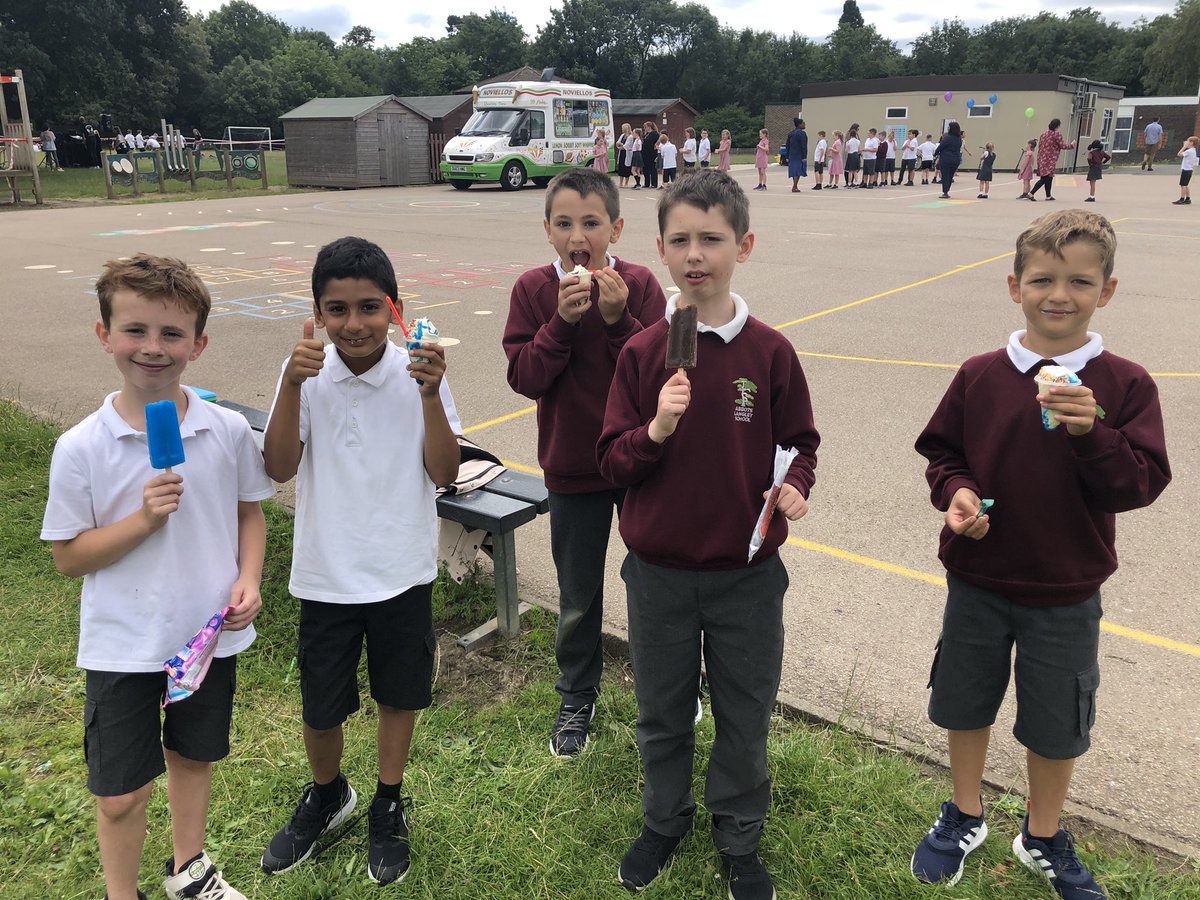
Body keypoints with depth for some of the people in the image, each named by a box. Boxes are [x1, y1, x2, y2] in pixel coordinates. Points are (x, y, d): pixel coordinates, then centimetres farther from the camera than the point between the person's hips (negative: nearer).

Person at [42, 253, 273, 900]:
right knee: (120, 792, 10)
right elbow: (68, 557, -9)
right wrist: (143, 519, -24)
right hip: (123, 645, -2)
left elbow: (249, 513, 4)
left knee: (193, 755, 23)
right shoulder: (81, 447, -15)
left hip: (211, 632, 3)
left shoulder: (228, 430, -9)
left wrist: (248, 579, -11)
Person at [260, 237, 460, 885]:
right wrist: (291, 385, -26)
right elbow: (279, 468, -14)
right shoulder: (306, 374, -8)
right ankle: (326, 797, 46)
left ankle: (388, 807, 42)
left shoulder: (417, 372, -11)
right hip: (326, 575, 1)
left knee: (398, 694, 17)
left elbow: (443, 473, -13)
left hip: (403, 571, 0)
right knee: (321, 707, 15)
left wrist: (430, 396, -27)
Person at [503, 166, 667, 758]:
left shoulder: (639, 284, -9)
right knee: (578, 599, 14)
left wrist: (618, 318, -27)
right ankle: (576, 699, 36)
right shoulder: (533, 290, -6)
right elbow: (524, 377, -12)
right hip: (572, 468, 1)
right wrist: (562, 322, -24)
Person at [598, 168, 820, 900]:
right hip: (658, 571, 1)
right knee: (663, 713, 20)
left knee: (745, 716, 16)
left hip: (747, 572, 0)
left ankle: (740, 839, 41)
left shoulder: (771, 351, -8)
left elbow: (800, 443, 2)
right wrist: (656, 429, -23)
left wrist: (794, 487, -18)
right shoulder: (642, 353, -7)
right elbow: (613, 461, -5)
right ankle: (666, 819, 46)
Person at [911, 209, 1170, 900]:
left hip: (1066, 593, -1)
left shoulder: (1125, 385, -10)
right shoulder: (980, 377, -8)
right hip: (977, 582, 1)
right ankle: (966, 816, 43)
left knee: (1057, 723, 16)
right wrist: (955, 493, -17)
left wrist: (1091, 433, -29)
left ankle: (1044, 836, 42)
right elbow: (941, 451, 2)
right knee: (967, 702, 17)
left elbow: (1143, 483, -13)